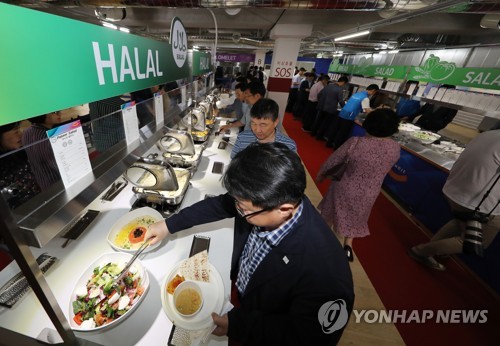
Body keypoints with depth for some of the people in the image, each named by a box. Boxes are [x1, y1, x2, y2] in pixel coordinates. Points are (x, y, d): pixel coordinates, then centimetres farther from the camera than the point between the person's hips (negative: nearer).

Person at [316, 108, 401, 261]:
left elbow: (333, 160, -12)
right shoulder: (396, 148, -14)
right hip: (369, 194, 2)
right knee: (355, 217, 30)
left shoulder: (355, 142, -24)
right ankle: (348, 245, 31)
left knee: (332, 213, 25)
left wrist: (321, 174, 5)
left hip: (345, 188, -2)